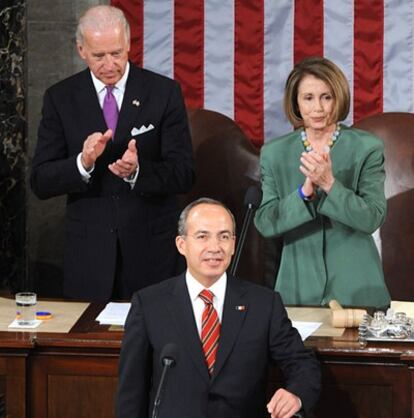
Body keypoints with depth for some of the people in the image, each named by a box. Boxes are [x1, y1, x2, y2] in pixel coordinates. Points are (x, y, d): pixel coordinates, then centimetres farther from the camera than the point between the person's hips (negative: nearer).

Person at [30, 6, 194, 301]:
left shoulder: (164, 92, -2)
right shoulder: (60, 98, 1)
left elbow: (184, 175, -6)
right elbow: (41, 183, -2)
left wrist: (137, 171, -25)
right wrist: (83, 163, -21)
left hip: (152, 247, -1)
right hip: (89, 252, 1)